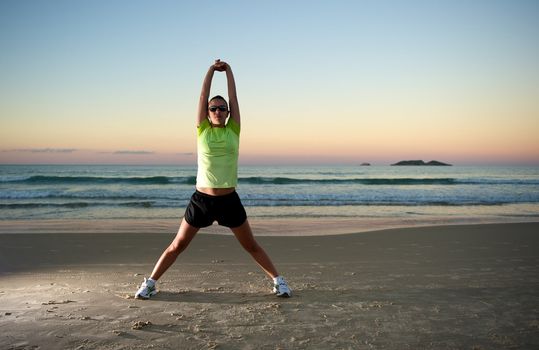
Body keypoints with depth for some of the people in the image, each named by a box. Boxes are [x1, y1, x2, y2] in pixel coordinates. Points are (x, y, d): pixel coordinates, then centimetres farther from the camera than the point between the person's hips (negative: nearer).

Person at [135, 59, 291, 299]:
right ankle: (150, 283, 21)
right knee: (177, 246, 8)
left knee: (251, 246, 10)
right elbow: (203, 96, 1)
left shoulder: (233, 130, 4)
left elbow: (234, 97, 3)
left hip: (229, 200, 1)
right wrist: (212, 70, 7)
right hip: (202, 199, 0)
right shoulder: (202, 130, 2)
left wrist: (228, 71, 8)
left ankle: (279, 281, 20)